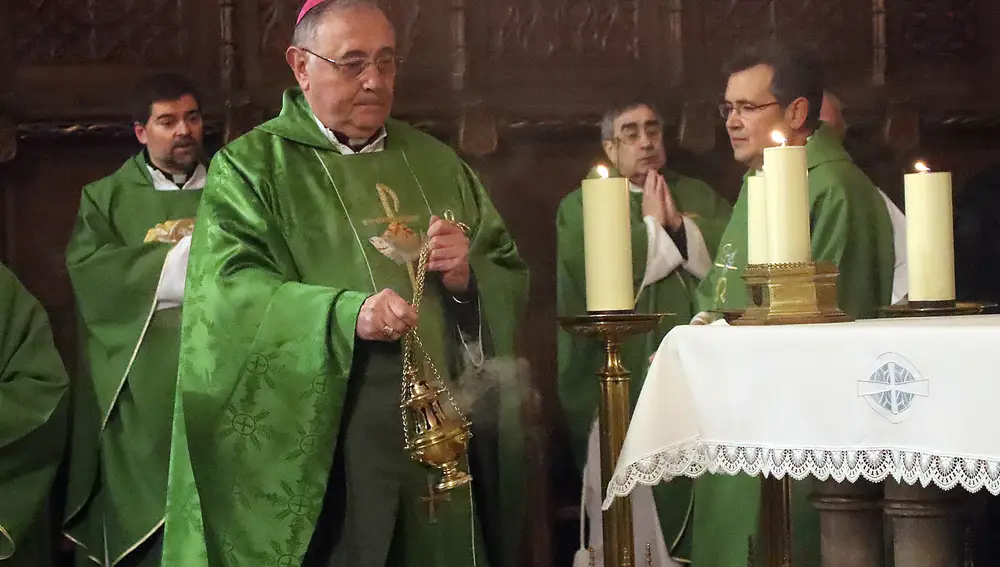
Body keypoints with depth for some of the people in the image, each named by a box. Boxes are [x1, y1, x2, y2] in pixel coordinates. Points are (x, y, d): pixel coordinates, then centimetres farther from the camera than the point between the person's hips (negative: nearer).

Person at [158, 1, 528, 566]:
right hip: (318, 454, -4)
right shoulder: (251, 167, 0)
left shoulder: (437, 165, 14)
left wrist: (468, 277, -11)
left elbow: (513, 280, 13)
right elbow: (229, 290, -15)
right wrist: (343, 314, -30)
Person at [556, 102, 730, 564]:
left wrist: (680, 223, -6)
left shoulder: (699, 196, 17)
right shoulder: (580, 206, 7)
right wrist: (651, 225, -3)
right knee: (628, 508, -2)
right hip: (620, 378, -2)